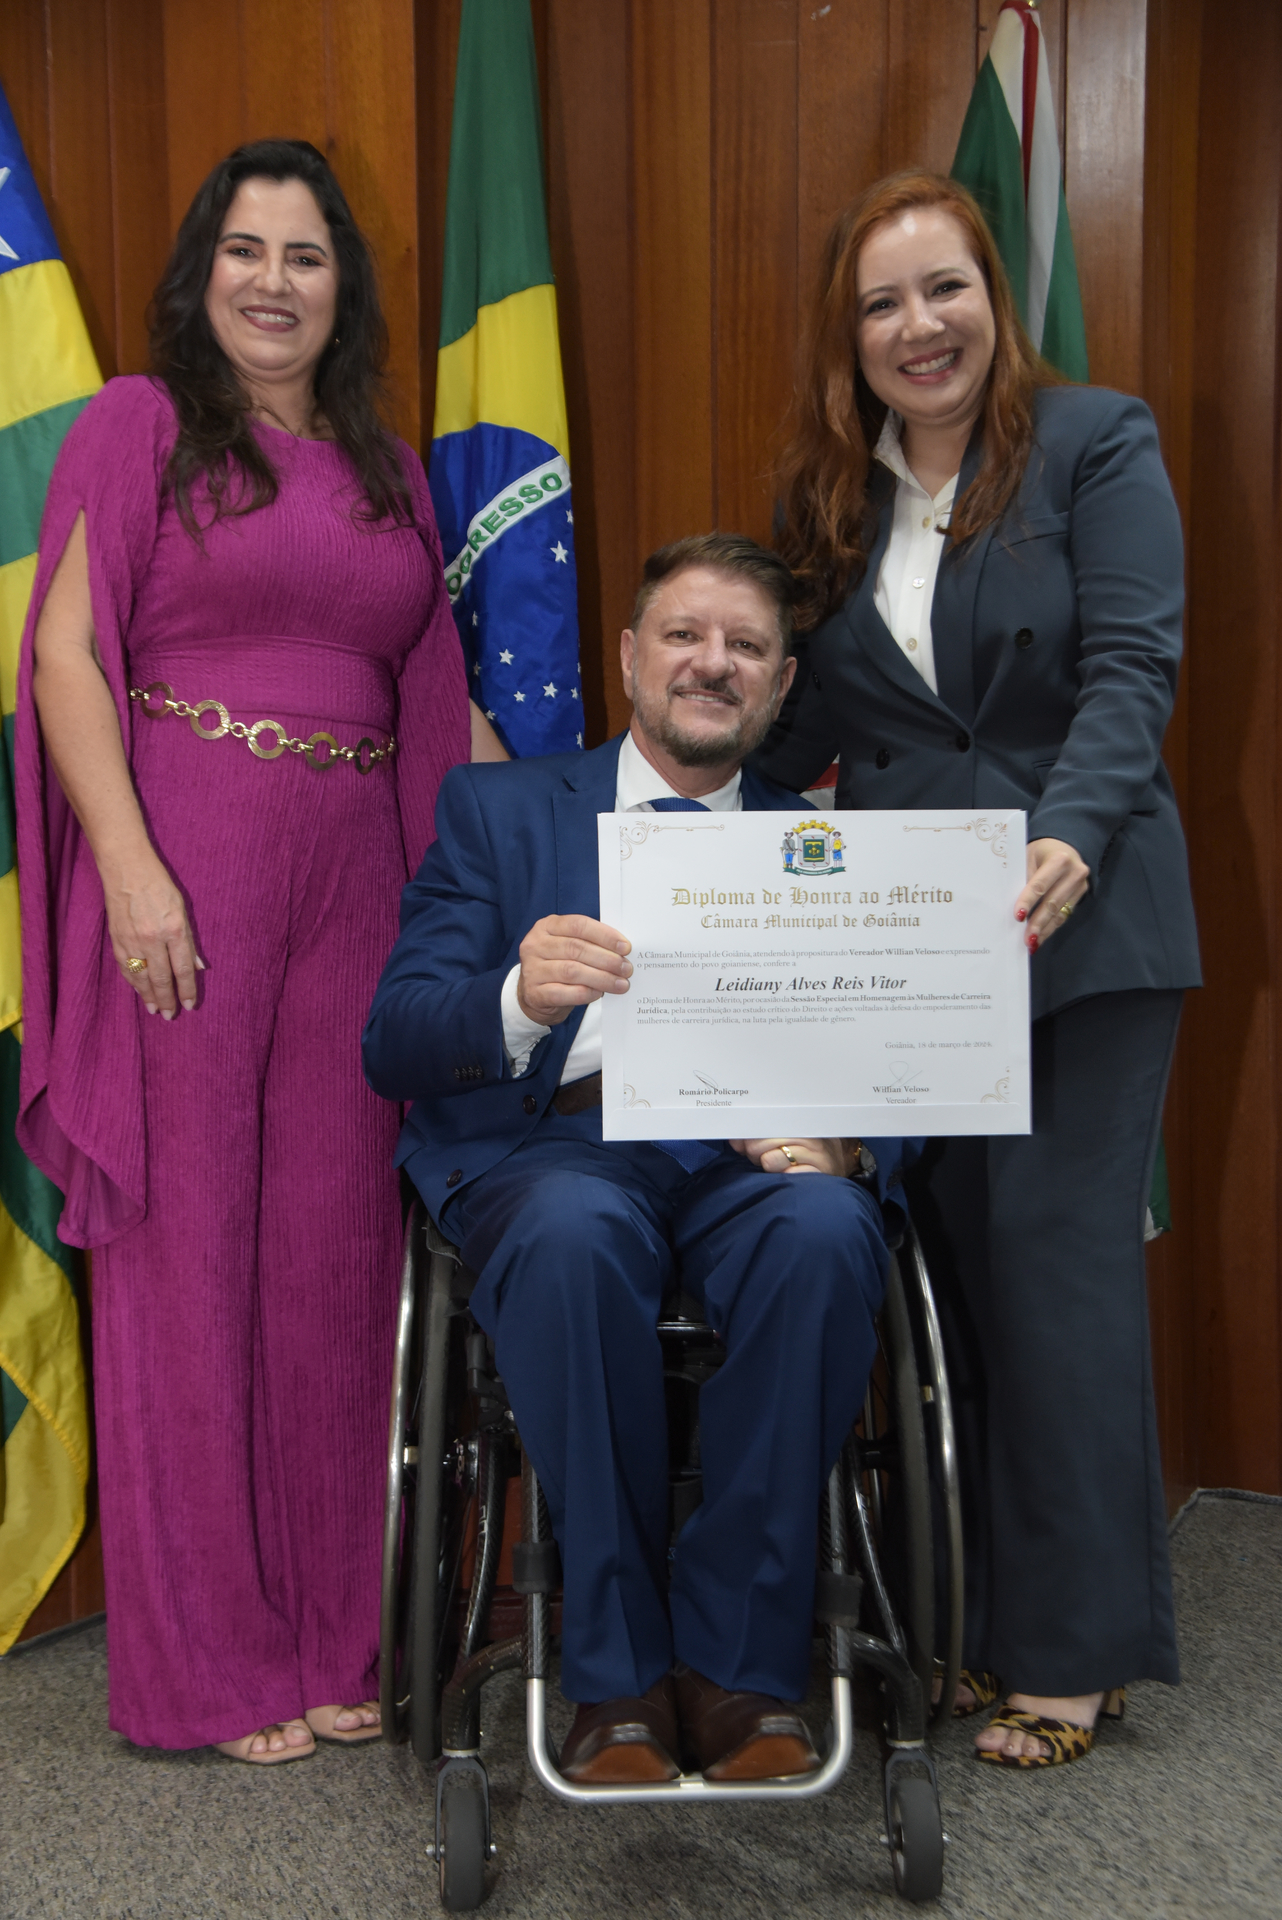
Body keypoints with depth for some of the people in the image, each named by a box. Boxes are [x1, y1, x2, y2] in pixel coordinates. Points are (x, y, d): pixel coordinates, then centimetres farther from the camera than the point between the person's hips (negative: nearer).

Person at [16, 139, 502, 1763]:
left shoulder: (388, 469, 19)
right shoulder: (139, 424, 3)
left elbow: (430, 690, 20)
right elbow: (66, 654, -6)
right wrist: (132, 867, -16)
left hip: (353, 874, 5)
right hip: (185, 862, -5)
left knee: (333, 1246, 7)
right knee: (187, 1239, 0)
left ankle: (323, 1632, 21)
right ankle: (203, 1662, 14)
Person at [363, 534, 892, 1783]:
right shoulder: (495, 809, 15)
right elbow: (393, 1046, 2)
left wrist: (842, 1133, -17)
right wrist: (518, 999, -22)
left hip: (752, 1152, 2)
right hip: (555, 1142, -1)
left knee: (828, 1234, -33)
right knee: (573, 1236, -36)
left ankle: (736, 1661, -17)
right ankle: (618, 1673, -18)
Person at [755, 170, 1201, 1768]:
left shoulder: (1096, 446, 0)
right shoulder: (826, 497, 13)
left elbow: (1131, 673, -10)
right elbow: (801, 723, 12)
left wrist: (1066, 842, -26)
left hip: (1078, 930, -4)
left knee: (1055, 1259, -4)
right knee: (953, 1261, 6)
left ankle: (1070, 1645, 9)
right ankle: (979, 1614, 18)